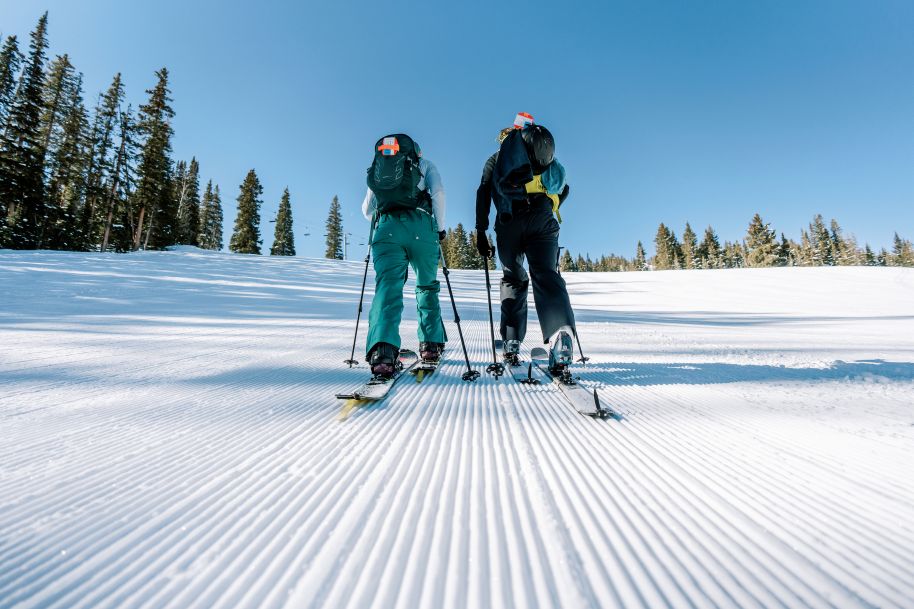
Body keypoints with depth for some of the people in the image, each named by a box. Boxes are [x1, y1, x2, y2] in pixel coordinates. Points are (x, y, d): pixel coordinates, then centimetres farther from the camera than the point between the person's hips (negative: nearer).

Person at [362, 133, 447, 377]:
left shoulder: (376, 168, 31)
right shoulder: (425, 164, 23)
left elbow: (367, 209, 27)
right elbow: (438, 193, 3)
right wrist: (440, 227, 11)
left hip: (385, 228, 2)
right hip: (420, 226, -1)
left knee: (387, 285, -10)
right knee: (427, 285, 13)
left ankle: (382, 349, -31)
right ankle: (431, 344, 12)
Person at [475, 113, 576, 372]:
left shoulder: (496, 158, 26)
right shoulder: (545, 154, 30)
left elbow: (483, 193, 11)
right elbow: (563, 188, 20)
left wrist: (481, 231, 6)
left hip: (509, 222, 0)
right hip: (542, 220, 0)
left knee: (513, 279, 10)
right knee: (546, 274, -9)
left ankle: (511, 343, 1)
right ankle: (561, 331, -36)